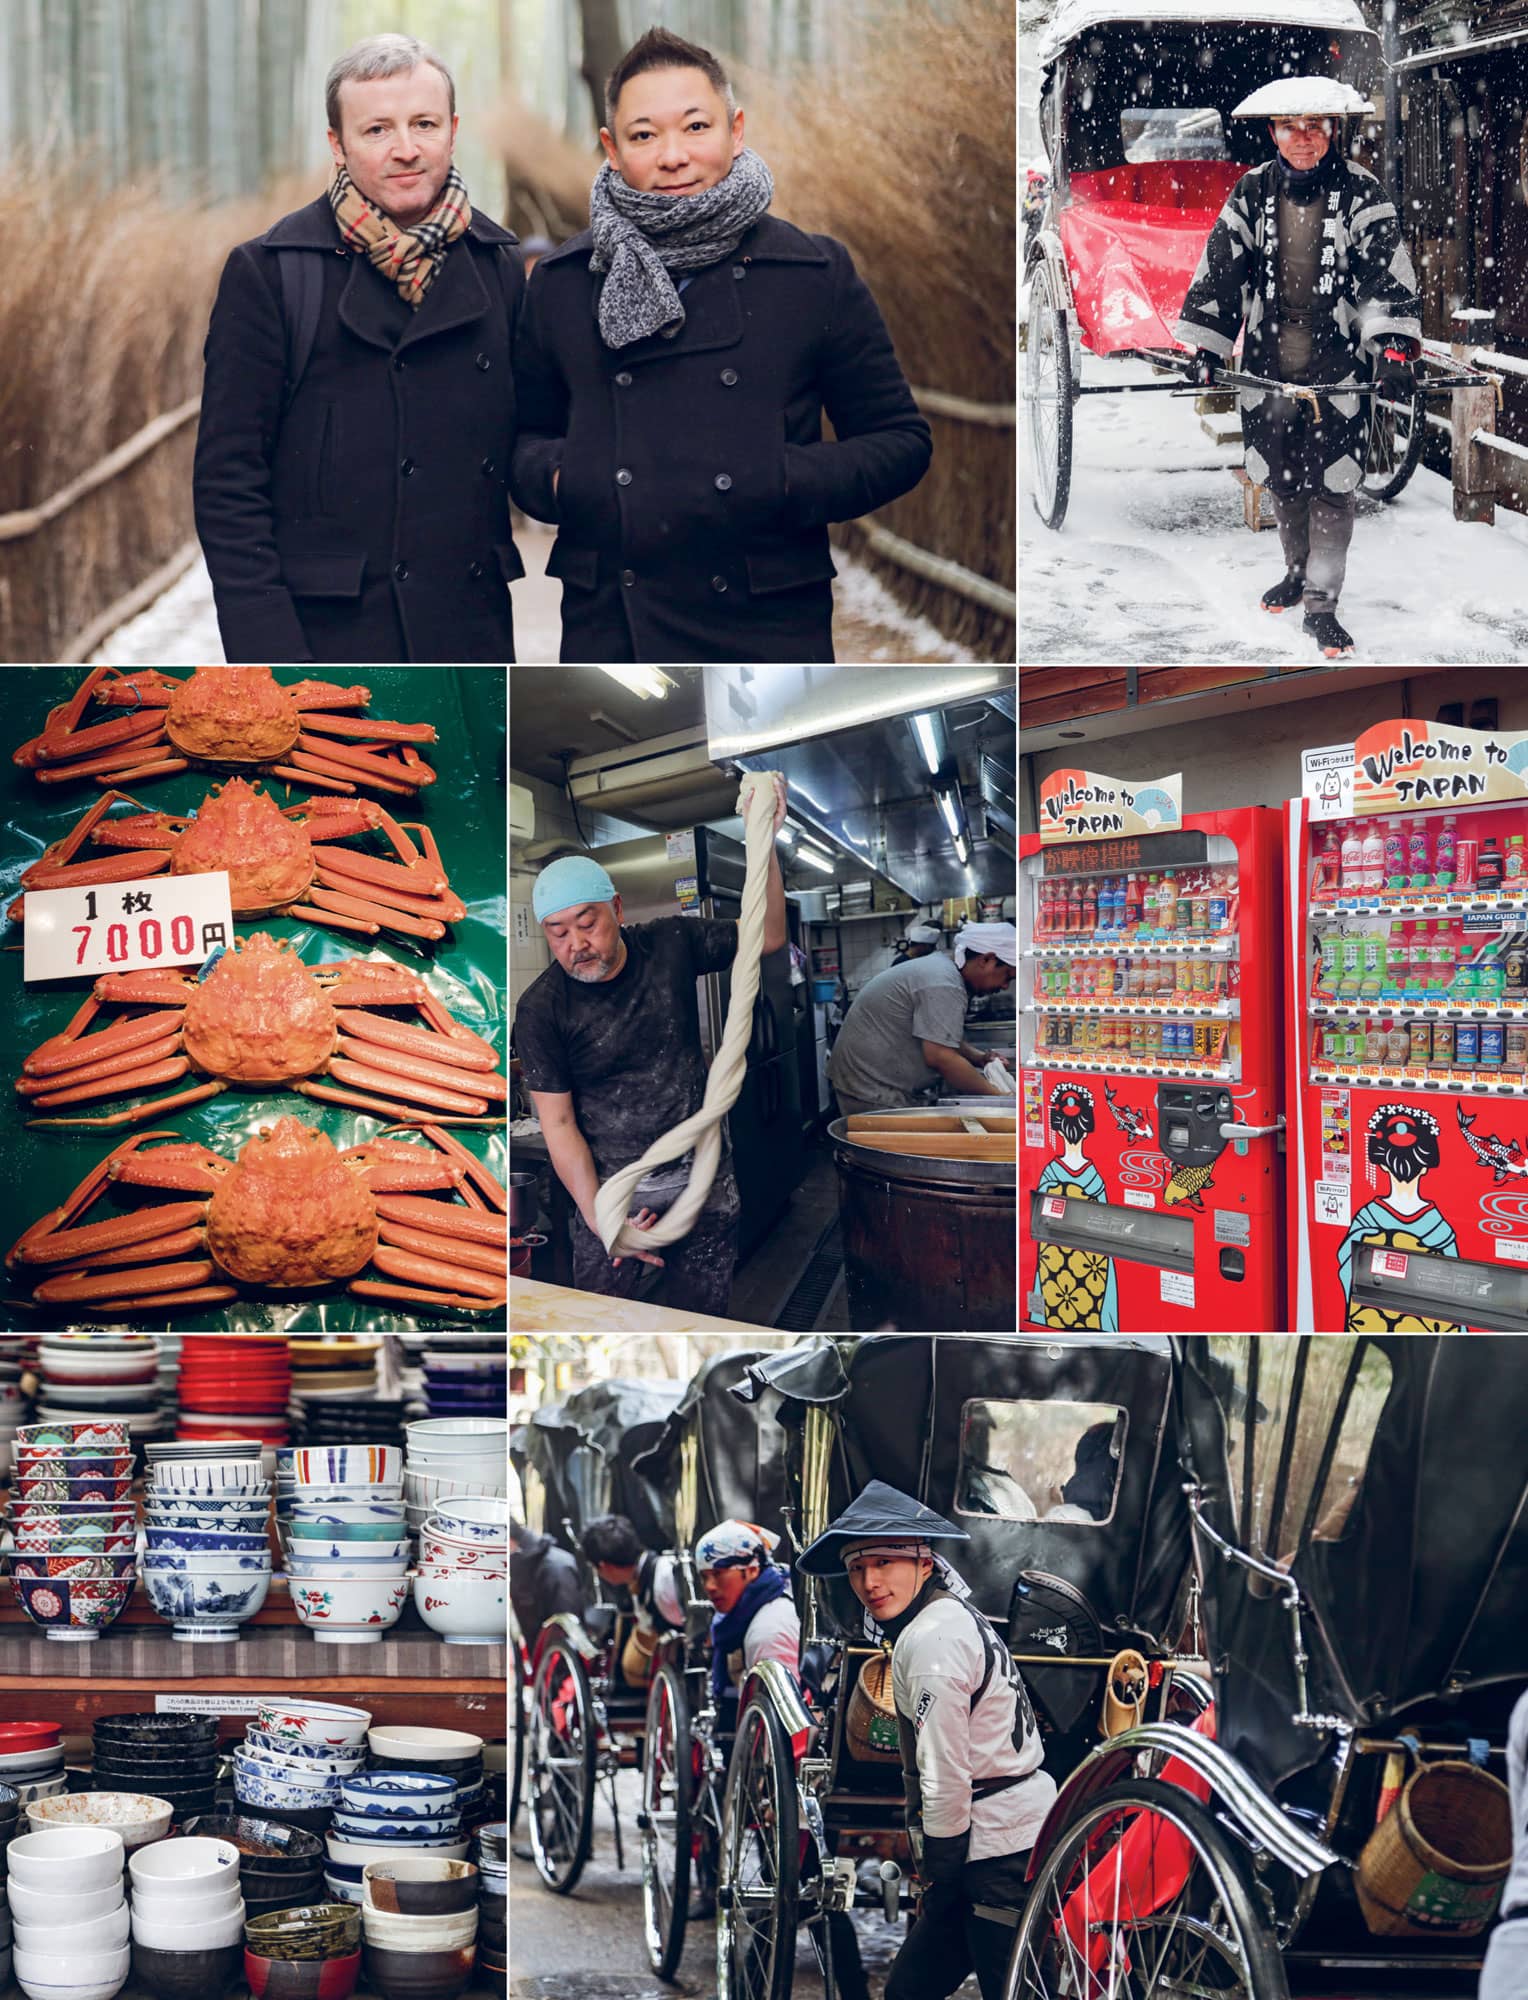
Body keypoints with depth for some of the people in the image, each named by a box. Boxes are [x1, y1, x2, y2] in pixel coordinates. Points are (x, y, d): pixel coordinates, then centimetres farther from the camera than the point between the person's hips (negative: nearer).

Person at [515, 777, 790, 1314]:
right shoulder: (541, 1008, -13)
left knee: (700, 1317, 11)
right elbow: (558, 1124, -12)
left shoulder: (670, 944, -4)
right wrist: (597, 1216, -21)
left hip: (704, 1174, 3)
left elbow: (769, 938, 1)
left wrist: (765, 841, -14)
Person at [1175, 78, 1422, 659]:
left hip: (1340, 365, -3)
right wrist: (1205, 348, -3)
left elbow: (1388, 273, -12)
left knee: (1332, 485, -4)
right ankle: (1298, 571, 35)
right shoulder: (1253, 192, 3)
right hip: (1268, 363, 3)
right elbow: (1220, 270, 4)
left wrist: (1394, 347, -23)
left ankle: (1321, 605, 1)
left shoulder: (1361, 193, -4)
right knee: (1280, 477, 13)